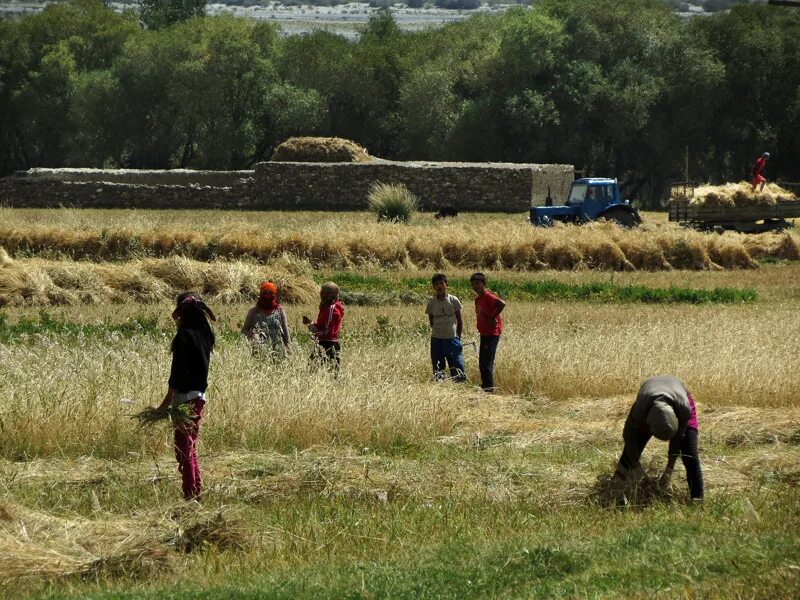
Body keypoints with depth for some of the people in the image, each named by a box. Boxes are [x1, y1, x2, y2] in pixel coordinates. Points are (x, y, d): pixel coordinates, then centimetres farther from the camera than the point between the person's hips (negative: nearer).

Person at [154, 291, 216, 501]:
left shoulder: (184, 337, -15)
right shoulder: (204, 335, 8)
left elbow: (177, 373, -18)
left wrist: (166, 402, -16)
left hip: (185, 396, -9)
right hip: (199, 396, 9)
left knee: (183, 448, -5)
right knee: (190, 447, 17)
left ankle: (190, 494, -7)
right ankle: (197, 493, 19)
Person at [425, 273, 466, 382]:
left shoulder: (453, 300, -1)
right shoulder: (432, 302, 3)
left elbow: (459, 321, 5)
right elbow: (431, 321, 10)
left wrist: (458, 337, 2)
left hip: (452, 338, -2)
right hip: (436, 339, 2)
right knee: (438, 369, 3)